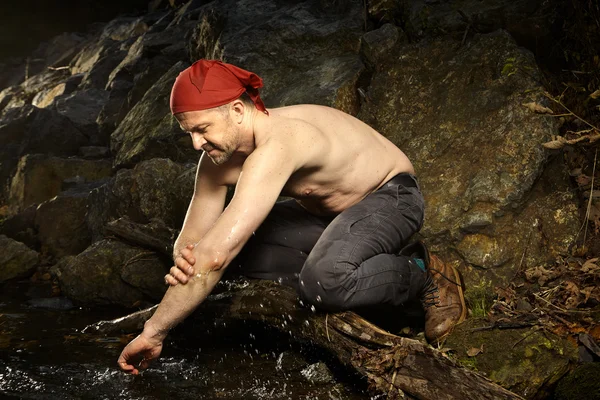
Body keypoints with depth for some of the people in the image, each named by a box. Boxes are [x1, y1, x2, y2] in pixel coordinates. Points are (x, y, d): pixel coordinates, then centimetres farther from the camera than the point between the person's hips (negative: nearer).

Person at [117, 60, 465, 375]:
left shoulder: (275, 145, -38)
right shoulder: (218, 159, -10)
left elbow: (215, 255, -43)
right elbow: (192, 238, -6)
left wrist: (154, 332, -37)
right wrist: (184, 260, -33)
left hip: (391, 195, -8)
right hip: (331, 212, 8)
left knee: (325, 280, -36)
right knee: (244, 247, -12)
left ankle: (426, 275, -7)